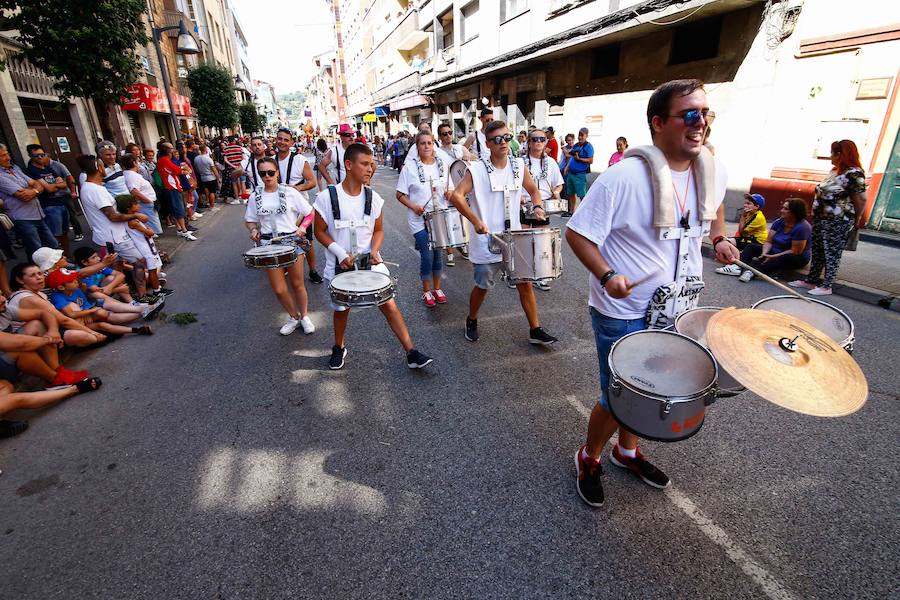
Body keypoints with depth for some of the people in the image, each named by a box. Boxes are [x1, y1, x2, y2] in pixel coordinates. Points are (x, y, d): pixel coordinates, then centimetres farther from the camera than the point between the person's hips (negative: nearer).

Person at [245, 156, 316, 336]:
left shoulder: (290, 192, -5)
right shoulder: (255, 196, 3)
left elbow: (310, 213, 0)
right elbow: (250, 220, 13)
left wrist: (302, 227, -17)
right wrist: (253, 230, -8)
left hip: (292, 241, -2)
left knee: (297, 284, 10)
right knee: (279, 290, 2)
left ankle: (304, 316, 32)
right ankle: (294, 317, 28)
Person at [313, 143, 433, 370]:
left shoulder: (373, 197, -4)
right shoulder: (327, 197, -12)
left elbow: (378, 231, 6)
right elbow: (320, 232, -4)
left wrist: (374, 250, -13)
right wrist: (340, 252, -18)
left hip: (370, 261, 1)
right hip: (340, 265, -1)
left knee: (389, 304, -6)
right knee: (341, 308, 16)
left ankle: (412, 354, 1)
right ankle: (339, 348, 43)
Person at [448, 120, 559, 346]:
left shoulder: (518, 165, 4)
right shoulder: (477, 169, -10)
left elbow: (533, 190, 18)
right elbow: (456, 196, -18)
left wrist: (537, 206, -3)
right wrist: (475, 221, -27)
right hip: (487, 242, -4)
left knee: (525, 283, 6)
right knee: (482, 287, 11)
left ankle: (535, 330, 19)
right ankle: (471, 321, 37)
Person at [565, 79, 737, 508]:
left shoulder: (712, 170, -1)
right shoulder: (623, 177, -23)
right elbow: (577, 233, -18)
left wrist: (719, 238, 6)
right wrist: (607, 275, -31)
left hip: (677, 308, 7)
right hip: (623, 314, -7)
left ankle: (627, 451, 50)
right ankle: (589, 458, 36)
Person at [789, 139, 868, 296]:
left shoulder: (854, 173, -15)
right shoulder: (835, 170, 11)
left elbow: (861, 199, -12)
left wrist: (857, 221, -3)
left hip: (837, 222, -9)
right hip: (820, 218, 9)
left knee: (832, 255, 1)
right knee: (817, 252, 15)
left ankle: (826, 286, 10)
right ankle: (811, 281, 25)